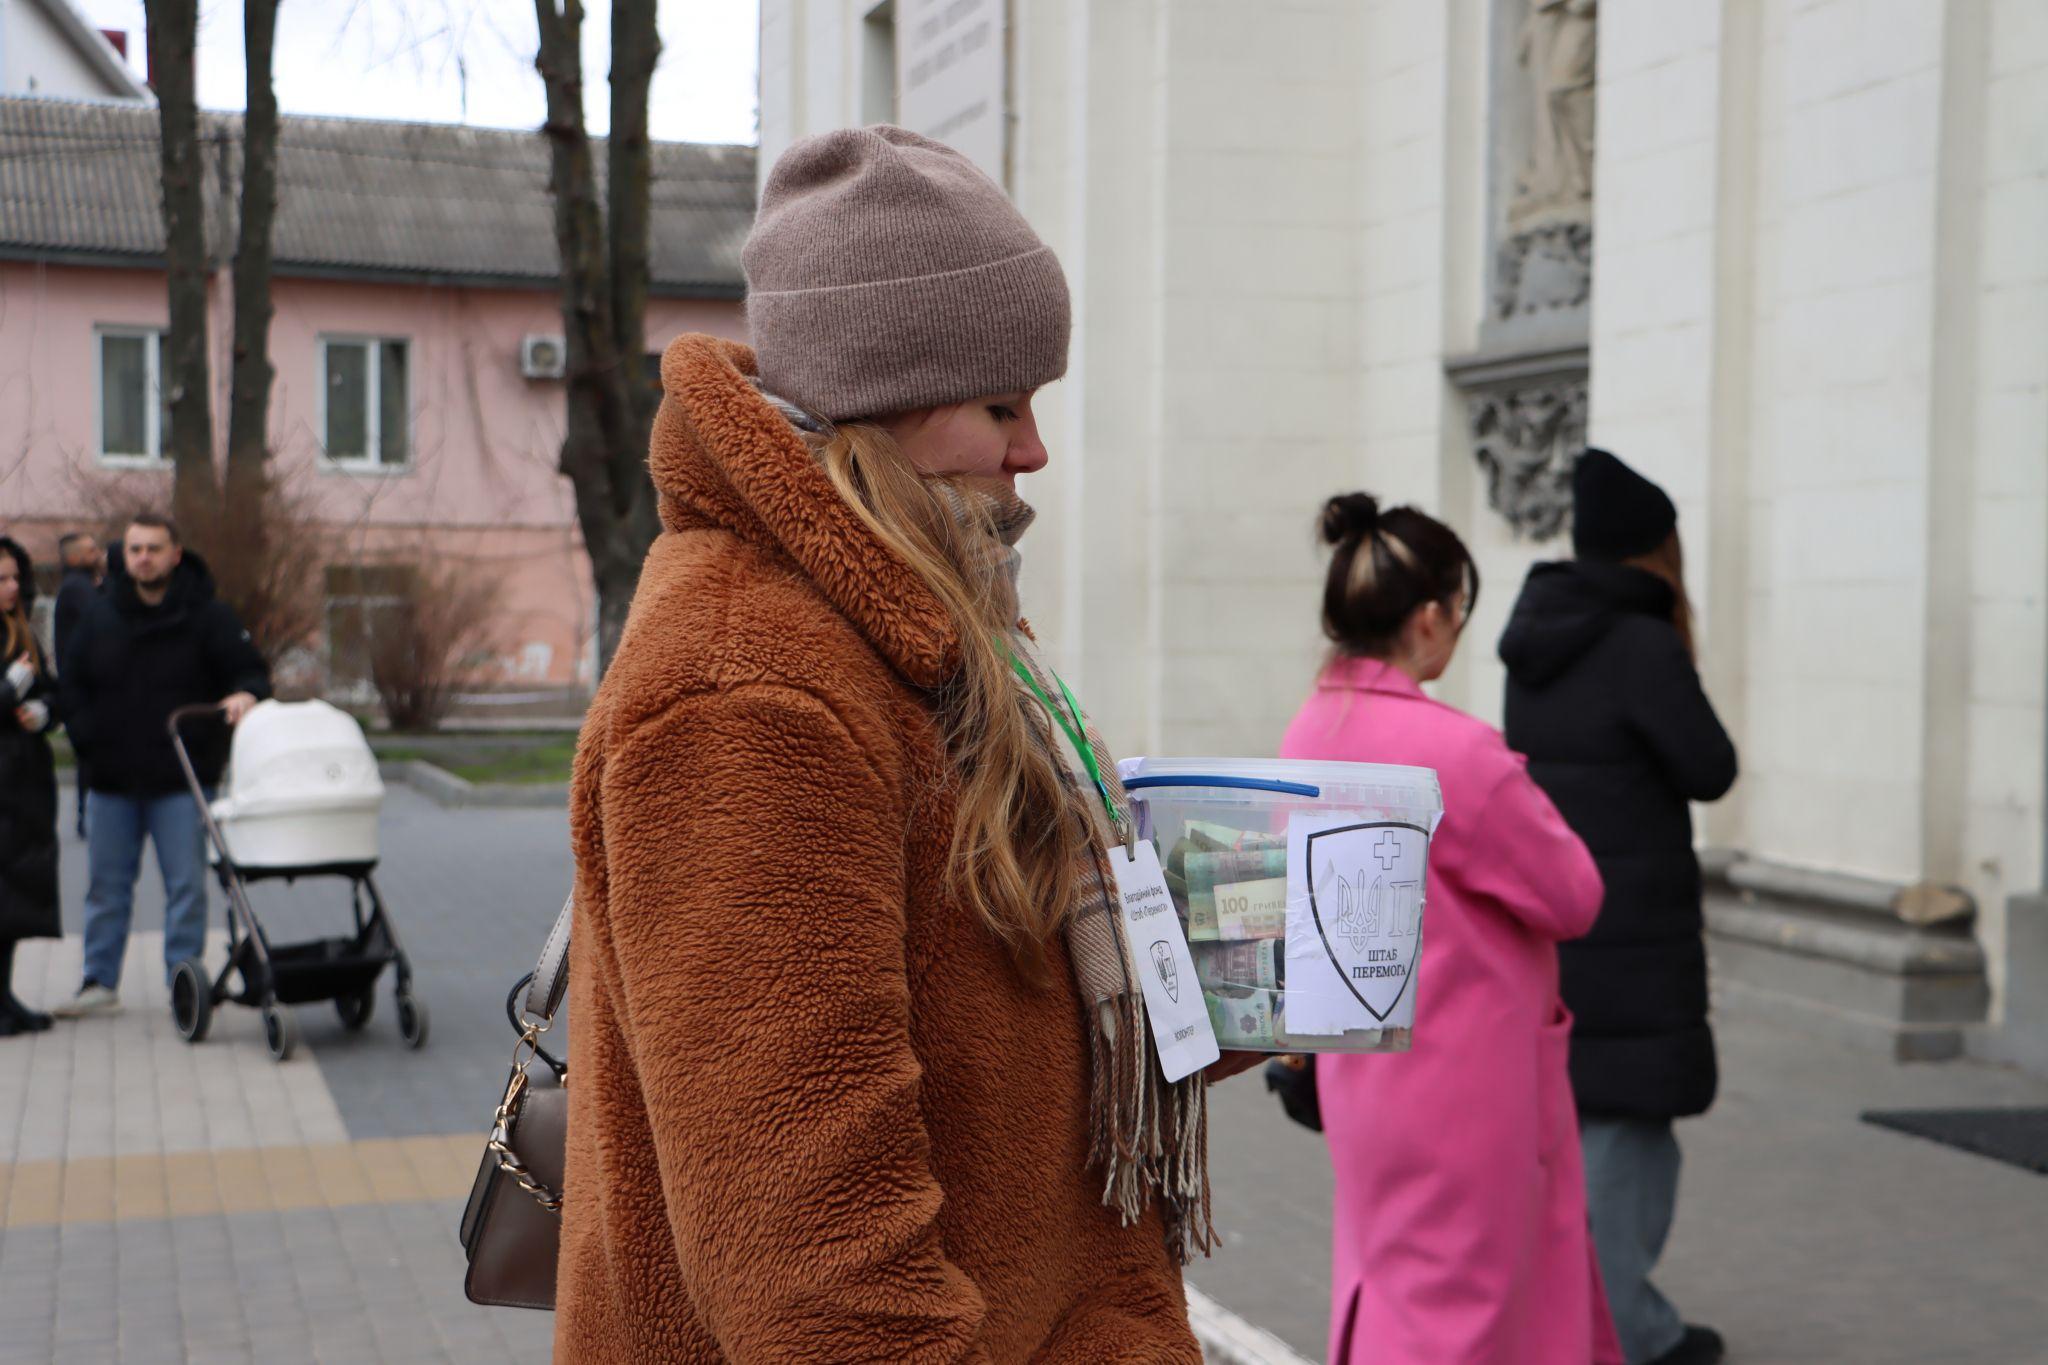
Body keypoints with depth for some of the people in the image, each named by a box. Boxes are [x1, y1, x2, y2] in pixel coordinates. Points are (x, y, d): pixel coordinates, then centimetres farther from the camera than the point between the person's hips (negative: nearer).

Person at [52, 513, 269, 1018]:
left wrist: (243, 696, -27)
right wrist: (88, 737, 0)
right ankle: (100, 983, 20)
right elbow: (69, 683, 12)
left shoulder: (208, 616, -4)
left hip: (181, 781, -3)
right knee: (106, 886, 10)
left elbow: (250, 671, -4)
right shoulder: (100, 615, 5)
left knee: (187, 886, -1)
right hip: (111, 779, 3)